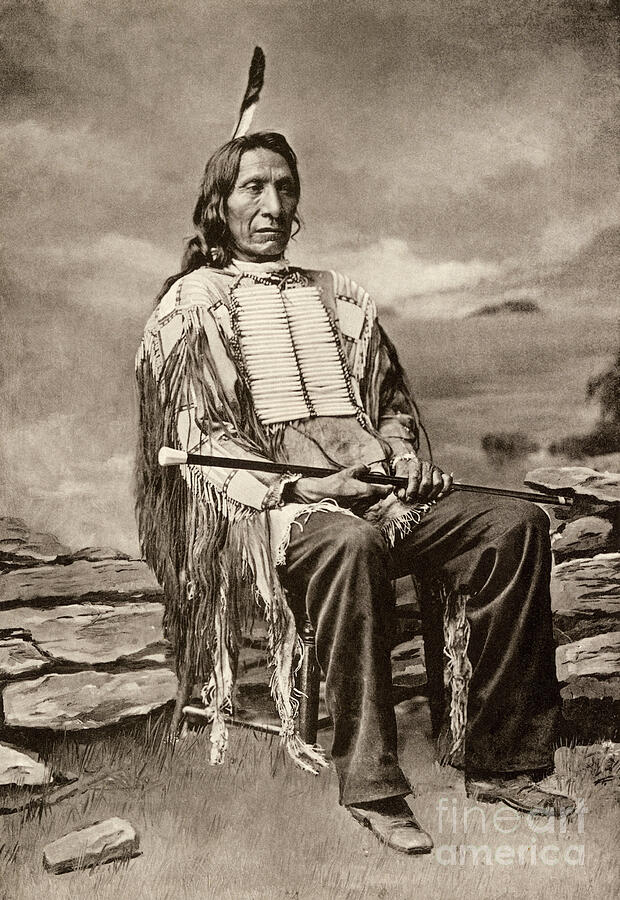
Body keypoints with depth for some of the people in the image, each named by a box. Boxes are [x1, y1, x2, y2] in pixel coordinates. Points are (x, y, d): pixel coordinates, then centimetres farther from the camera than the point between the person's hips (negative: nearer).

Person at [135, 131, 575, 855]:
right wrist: (294, 486, -16)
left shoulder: (336, 297, 26)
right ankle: (371, 786, -30)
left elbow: (391, 397, 27)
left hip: (374, 485, 5)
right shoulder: (194, 304, 10)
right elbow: (199, 439, -1)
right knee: (353, 544, -39)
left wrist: (405, 455, 4)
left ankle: (497, 762, -14)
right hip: (270, 499, -5)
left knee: (517, 524, -18)